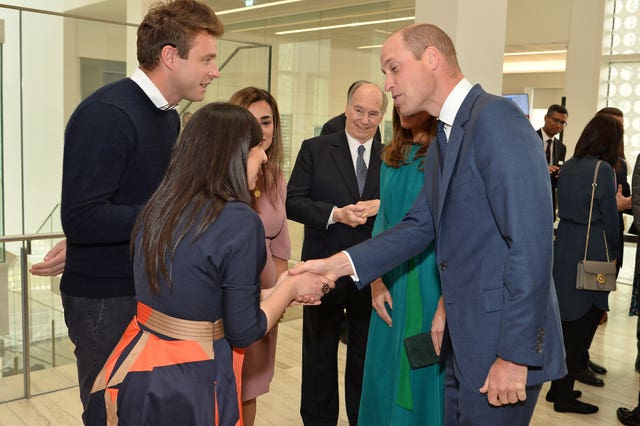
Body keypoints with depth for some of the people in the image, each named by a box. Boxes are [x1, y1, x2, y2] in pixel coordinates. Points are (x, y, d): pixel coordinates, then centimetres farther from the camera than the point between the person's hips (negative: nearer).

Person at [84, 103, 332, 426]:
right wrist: (291, 287, 2)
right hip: (188, 385, -6)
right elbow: (243, 332, -13)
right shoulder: (240, 222, -19)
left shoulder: (157, 206, 0)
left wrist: (282, 291, 16)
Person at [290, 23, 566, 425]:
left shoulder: (496, 118, -17)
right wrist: (336, 264, -2)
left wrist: (515, 354, -20)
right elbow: (419, 227, 10)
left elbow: (531, 241, -22)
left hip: (503, 344, -9)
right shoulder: (443, 141, 12)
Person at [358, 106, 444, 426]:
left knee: (428, 381, 7)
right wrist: (376, 280, 2)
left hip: (433, 287, -5)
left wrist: (446, 305, -18)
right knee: (385, 374, 15)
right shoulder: (392, 156, 8)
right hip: (392, 288, 6)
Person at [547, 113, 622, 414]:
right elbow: (610, 217, -9)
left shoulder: (567, 166, 7)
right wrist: (613, 251, 7)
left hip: (563, 247, 7)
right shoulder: (602, 169, -13)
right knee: (582, 323, 3)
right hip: (590, 253, -7)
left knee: (566, 320, 15)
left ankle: (557, 387, 25)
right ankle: (564, 395, 10)